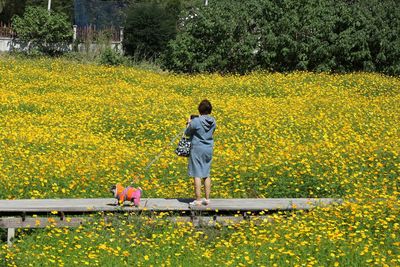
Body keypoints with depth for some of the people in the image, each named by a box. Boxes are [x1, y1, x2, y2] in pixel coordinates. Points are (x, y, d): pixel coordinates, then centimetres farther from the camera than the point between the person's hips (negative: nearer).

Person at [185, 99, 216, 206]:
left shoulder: (196, 121, -17)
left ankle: (198, 200, -4)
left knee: (197, 175, -3)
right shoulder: (213, 121, 0)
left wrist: (189, 123, 13)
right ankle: (207, 199, 17)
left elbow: (187, 133, -5)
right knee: (206, 174, 15)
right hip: (209, 149, 6)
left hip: (197, 149, -6)